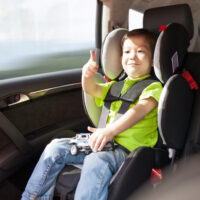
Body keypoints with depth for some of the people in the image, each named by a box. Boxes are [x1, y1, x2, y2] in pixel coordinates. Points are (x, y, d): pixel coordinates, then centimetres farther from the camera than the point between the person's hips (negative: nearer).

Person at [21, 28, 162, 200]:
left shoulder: (153, 87, 0)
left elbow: (141, 109, -18)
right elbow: (92, 90, 17)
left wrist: (110, 130, -33)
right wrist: (88, 74, -9)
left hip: (129, 148, -7)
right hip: (105, 141, 7)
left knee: (96, 162, -38)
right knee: (56, 147, -4)